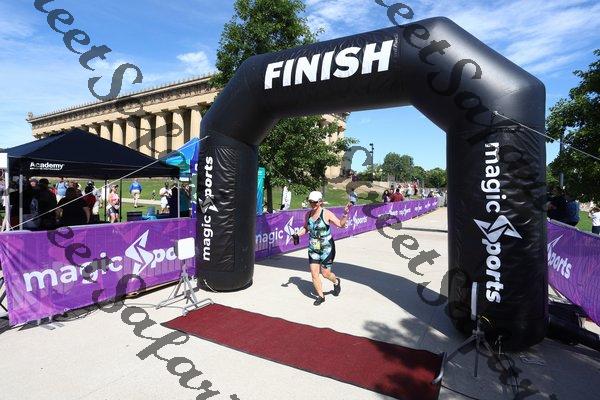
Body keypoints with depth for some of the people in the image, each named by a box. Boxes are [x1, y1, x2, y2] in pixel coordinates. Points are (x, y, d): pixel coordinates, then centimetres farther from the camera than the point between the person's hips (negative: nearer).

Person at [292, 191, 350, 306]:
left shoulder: (326, 214, -13)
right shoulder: (308, 215, 1)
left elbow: (341, 224, -17)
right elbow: (305, 228, 18)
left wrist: (345, 214, -31)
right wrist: (297, 234, 2)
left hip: (326, 248, -4)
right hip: (313, 248, 4)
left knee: (325, 273, 1)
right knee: (314, 274, 2)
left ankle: (336, 281, 38)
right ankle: (321, 296, 23)